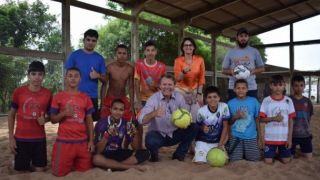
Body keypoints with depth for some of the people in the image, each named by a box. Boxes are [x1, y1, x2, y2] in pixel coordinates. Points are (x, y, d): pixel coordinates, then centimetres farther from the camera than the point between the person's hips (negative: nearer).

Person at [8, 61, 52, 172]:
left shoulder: (47, 94, -3)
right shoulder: (18, 92, -5)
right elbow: (11, 115, 3)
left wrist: (45, 120, -14)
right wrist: (11, 137, -1)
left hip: (39, 139, 1)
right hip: (21, 139, -1)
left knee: (39, 170, 7)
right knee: (20, 171, 7)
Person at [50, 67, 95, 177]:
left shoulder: (85, 98, 7)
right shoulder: (58, 97, 1)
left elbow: (89, 120, 8)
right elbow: (53, 119, 2)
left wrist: (91, 140, 2)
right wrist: (63, 113, -18)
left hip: (82, 142, 2)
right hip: (64, 141, -2)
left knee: (85, 171, 7)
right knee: (59, 173, 2)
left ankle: (73, 164, 35)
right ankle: (69, 165, 32)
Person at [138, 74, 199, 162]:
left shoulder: (179, 97, -5)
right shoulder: (153, 99, -14)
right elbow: (141, 120, -26)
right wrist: (154, 113, -47)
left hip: (175, 134, 4)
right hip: (158, 134, -3)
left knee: (194, 127, -16)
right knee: (150, 140, -36)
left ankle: (179, 154, 3)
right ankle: (154, 154, 3)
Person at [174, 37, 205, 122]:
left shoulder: (200, 59, 2)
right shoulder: (178, 60, -2)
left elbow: (201, 78, 3)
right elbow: (177, 79, -8)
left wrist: (199, 93, -3)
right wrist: (184, 72, -28)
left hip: (195, 91, 1)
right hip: (181, 91, -1)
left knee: (196, 117, -5)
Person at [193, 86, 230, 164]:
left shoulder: (224, 107, -17)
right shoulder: (202, 111, -18)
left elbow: (225, 126, -10)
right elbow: (197, 126, -1)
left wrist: (221, 144, -12)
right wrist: (202, 128, -25)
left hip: (217, 141, 2)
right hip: (203, 141, -2)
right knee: (199, 161, -16)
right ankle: (195, 149, 19)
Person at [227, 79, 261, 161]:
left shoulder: (254, 101, -2)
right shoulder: (230, 103, -1)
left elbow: (257, 119, 3)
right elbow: (228, 122, 4)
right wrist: (235, 117, -15)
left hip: (251, 137, 0)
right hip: (235, 137, 0)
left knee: (255, 159, 1)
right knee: (235, 160, -1)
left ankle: (245, 154, 32)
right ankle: (241, 154, 32)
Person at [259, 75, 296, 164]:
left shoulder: (288, 100, 0)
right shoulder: (266, 100, -5)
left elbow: (291, 120, 2)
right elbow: (262, 119, -3)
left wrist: (290, 137, -2)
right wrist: (273, 118, -21)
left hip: (284, 137, 1)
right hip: (270, 138, -1)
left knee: (286, 160, 3)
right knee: (268, 161, -2)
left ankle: (279, 153, 34)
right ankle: (274, 153, 31)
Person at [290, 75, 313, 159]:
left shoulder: (307, 101, 4)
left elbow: (309, 117, 13)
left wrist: (306, 128, 10)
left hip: (306, 134, 4)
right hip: (291, 134, -3)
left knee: (309, 158, 6)